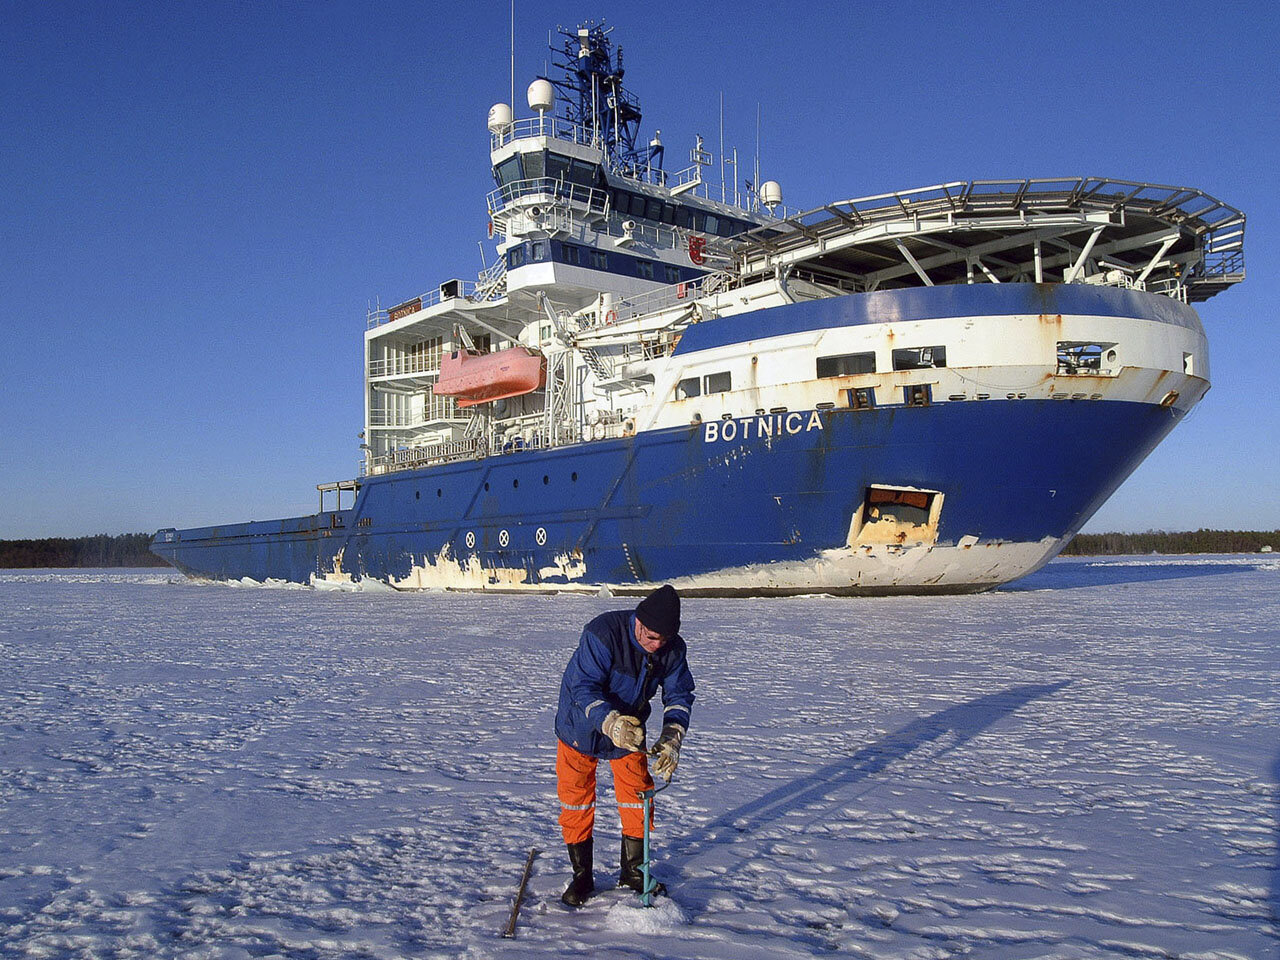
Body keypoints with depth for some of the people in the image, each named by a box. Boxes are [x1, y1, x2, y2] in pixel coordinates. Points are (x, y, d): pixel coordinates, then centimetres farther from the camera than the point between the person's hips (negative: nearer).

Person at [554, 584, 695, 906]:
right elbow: (584, 687, -36)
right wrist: (610, 723, -52)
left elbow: (679, 695, -11)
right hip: (581, 730, -4)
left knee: (638, 801, 5)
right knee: (576, 802, 2)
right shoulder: (602, 633, -34)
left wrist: (671, 738, -28)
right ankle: (581, 877, 19)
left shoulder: (673, 648, -16)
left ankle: (633, 872, 25)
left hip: (630, 732, 4)